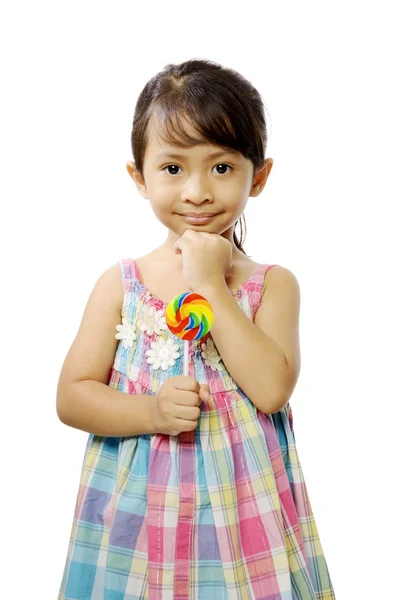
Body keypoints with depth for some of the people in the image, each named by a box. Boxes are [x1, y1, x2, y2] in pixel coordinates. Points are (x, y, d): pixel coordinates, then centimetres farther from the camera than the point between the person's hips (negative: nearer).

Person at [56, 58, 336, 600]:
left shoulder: (273, 285, -3)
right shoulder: (120, 284, -1)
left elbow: (272, 389, -17)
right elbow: (71, 397, -2)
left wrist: (211, 285, -17)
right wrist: (150, 412, -19)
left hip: (240, 510, 0)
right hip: (136, 511, 1)